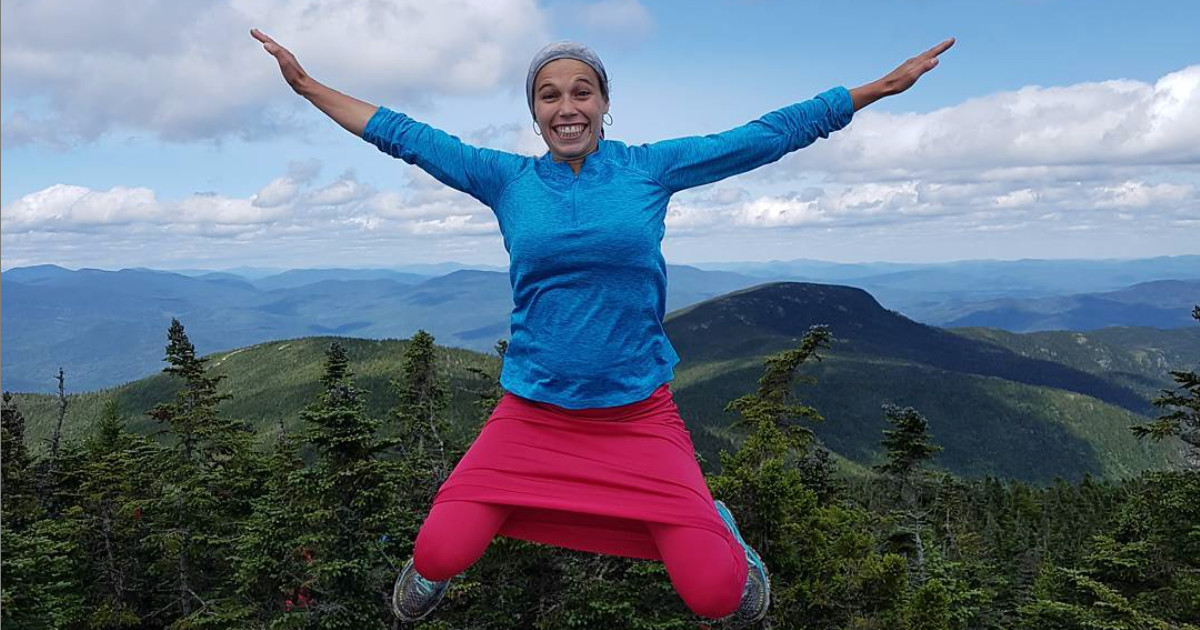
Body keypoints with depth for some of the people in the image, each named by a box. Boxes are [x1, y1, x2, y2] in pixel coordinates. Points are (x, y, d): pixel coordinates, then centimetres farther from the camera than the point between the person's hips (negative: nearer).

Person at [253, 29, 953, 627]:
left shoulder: (650, 167, 0)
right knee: (440, 554, -9)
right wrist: (305, 84, 10)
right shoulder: (507, 178, 3)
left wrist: (882, 87, 6)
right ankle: (430, 573, 31)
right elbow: (404, 134, 8)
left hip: (639, 415, -1)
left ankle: (721, 528, 31)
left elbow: (770, 134, 3)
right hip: (531, 413, 1)